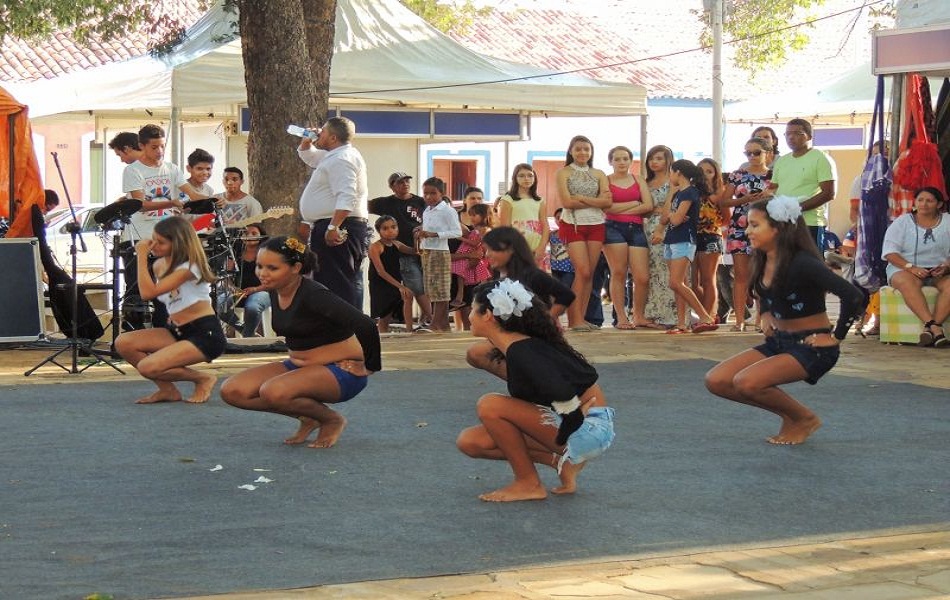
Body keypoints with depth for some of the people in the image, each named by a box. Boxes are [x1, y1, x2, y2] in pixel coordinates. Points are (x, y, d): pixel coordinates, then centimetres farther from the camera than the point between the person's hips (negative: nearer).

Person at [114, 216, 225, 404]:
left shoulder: (189, 267, -17)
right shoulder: (160, 264, 8)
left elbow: (148, 293, -26)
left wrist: (142, 256, -20)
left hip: (205, 334, -9)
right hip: (177, 331, 9)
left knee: (148, 367, -25)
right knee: (123, 343, -11)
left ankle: (203, 379, -1)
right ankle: (167, 389, 3)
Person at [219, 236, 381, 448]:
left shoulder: (313, 295, -23)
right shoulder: (275, 292, 3)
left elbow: (365, 325, -31)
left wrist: (371, 367, -20)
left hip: (341, 372, -8)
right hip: (298, 366, 9)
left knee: (273, 392, -34)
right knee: (232, 391, -9)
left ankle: (332, 420, -5)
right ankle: (308, 416, 7)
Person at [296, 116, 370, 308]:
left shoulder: (341, 158, -14)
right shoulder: (333, 156, 21)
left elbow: (346, 198, -27)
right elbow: (308, 156, 39)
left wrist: (334, 227, -32)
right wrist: (306, 141, 18)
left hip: (338, 230, -11)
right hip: (333, 228, 11)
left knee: (339, 284, -15)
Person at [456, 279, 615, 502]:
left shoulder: (521, 352, -22)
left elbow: (561, 393, -34)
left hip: (590, 428, -9)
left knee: (489, 406, -21)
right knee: (470, 442, 3)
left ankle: (528, 484, -7)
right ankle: (562, 461, 6)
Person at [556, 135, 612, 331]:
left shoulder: (599, 174, 11)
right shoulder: (563, 173, 2)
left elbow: (607, 201, -2)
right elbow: (566, 202, -10)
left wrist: (581, 198, -11)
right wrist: (595, 201, -7)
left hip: (596, 225, 4)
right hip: (573, 225, -4)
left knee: (589, 273, 1)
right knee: (583, 271, -13)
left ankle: (580, 318, 7)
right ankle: (576, 319, -9)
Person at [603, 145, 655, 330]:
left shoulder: (639, 180, 15)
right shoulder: (605, 181, 6)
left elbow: (649, 205, 2)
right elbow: (606, 207, -9)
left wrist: (621, 209, -4)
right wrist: (635, 203, -4)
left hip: (636, 229, 2)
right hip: (614, 229, -2)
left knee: (643, 278, -5)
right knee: (618, 273, -4)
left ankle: (639, 317, 9)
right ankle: (621, 318, 0)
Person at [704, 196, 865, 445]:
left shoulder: (801, 263, -22)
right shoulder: (762, 261, 3)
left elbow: (853, 296, -29)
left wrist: (836, 337, -20)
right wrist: (766, 315, 10)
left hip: (811, 346, -9)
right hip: (779, 341, 9)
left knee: (747, 382, -28)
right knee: (716, 381, -3)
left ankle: (803, 419, -1)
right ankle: (790, 414, 10)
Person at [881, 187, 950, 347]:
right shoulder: (902, 222, 6)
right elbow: (890, 252, -4)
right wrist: (911, 267, -20)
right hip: (904, 269, -2)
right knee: (907, 282, -38)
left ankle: (929, 328, -40)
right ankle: (935, 328, -49)